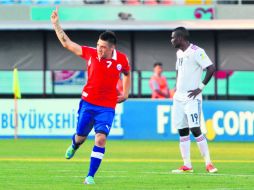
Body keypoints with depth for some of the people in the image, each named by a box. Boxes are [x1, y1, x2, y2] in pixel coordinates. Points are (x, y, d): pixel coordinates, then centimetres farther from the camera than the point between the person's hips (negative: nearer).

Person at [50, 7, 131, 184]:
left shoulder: (121, 59, -7)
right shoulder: (90, 53, -9)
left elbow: (127, 74, 16)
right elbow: (67, 43, -3)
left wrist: (125, 93, 9)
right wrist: (56, 24, -9)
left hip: (107, 107, -1)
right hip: (88, 103, 1)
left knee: (101, 139, -16)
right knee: (80, 137, 11)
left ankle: (90, 176, -9)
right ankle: (74, 146, 52)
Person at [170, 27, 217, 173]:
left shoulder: (196, 52, -12)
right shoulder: (179, 53, 15)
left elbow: (211, 68, -18)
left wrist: (201, 88, -16)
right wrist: (177, 87, 14)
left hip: (192, 97, -8)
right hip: (179, 98, 8)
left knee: (195, 129, -13)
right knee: (182, 131, 5)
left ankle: (208, 163, -7)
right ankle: (187, 165, 8)